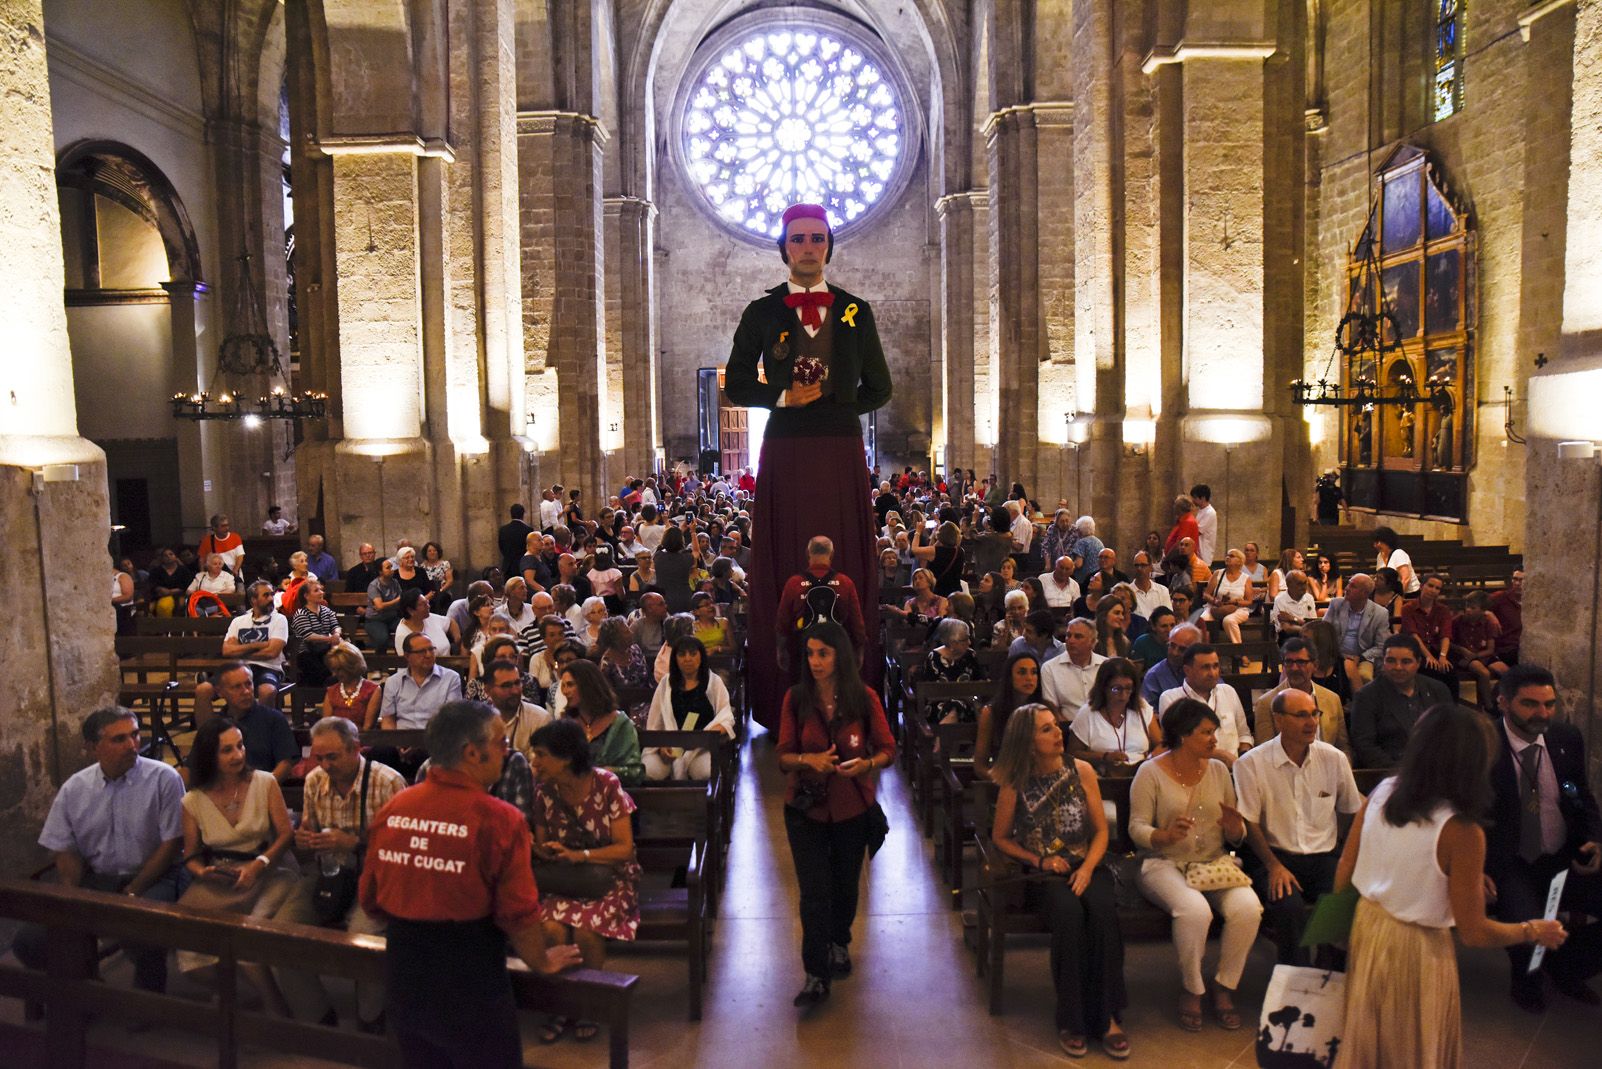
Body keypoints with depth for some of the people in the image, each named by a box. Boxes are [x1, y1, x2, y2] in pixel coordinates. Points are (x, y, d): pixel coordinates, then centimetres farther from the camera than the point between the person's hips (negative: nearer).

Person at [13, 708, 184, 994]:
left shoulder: (163, 779, -7)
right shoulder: (74, 789, 4)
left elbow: (171, 843, -7)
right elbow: (65, 851, 8)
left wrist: (132, 893, -11)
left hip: (149, 878, -4)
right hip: (93, 879, 4)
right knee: (30, 940, -14)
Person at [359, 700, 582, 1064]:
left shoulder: (392, 810, -4)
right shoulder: (497, 819, -20)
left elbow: (371, 902, 7)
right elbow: (519, 914, -17)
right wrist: (542, 962, 2)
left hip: (402, 989, 5)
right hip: (471, 996, -5)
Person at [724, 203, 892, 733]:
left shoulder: (856, 311, 11)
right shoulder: (762, 312, 9)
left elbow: (877, 389, 13)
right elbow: (736, 386, 8)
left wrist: (827, 401, -1)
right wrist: (784, 397, -8)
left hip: (842, 451, 1)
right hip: (785, 453, -1)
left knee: (848, 567, 0)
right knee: (784, 568, -1)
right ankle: (784, 704, 5)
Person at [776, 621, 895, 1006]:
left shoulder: (864, 697, -7)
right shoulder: (795, 699, -6)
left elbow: (888, 749, -3)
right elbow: (783, 756, -3)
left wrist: (866, 764, -23)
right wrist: (808, 759, -24)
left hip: (853, 807, 1)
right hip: (806, 808, -1)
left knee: (845, 883, 17)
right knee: (814, 891, -5)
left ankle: (839, 943, 45)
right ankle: (816, 976, 4)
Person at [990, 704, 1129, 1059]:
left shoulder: (1082, 771, 1)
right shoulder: (1014, 785, -3)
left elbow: (1101, 829, 5)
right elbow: (1000, 838, 8)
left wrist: (1088, 867, -12)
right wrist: (1040, 860, -7)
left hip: (1086, 866, 2)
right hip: (1042, 875, -2)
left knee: (1103, 909, -31)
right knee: (1068, 912, -33)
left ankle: (1107, 1016, -20)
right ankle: (1072, 1019, -19)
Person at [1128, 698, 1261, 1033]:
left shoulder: (1218, 769, 10)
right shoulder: (1151, 773, -4)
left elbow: (1235, 838, 13)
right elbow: (1137, 828, -8)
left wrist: (1234, 829, -12)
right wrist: (1166, 835, -28)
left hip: (1214, 862, 4)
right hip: (1165, 864, -4)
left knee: (1248, 908, -25)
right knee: (1195, 910, -34)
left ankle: (1224, 987, -2)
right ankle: (1192, 990, -7)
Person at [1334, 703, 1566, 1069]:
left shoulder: (1381, 793, -8)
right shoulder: (1461, 832, -25)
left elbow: (1344, 873, 0)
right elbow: (1473, 933, -16)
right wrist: (1533, 931, 0)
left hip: (1365, 926, 5)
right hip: (1414, 949, -5)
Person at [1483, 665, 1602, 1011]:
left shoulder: (1567, 738, 2)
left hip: (1567, 860, 5)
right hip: (1510, 866, -5)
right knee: (1527, 925, -30)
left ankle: (1567, 968, 16)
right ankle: (1526, 979, 9)